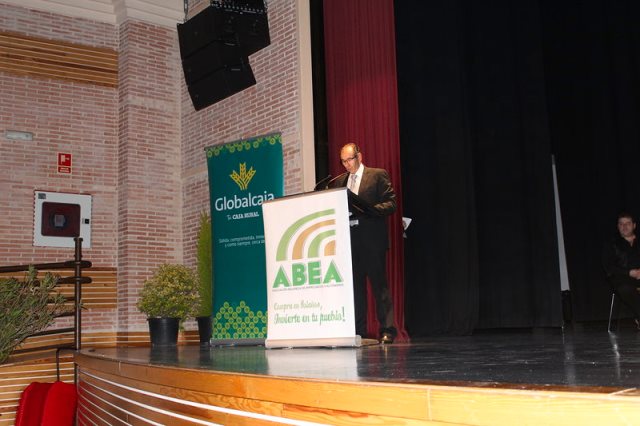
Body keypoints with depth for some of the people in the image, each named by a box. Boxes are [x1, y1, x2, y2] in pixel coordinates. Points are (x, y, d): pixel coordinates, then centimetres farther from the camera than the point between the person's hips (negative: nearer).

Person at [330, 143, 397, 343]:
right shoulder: (338, 181, 17)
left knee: (379, 285, -2)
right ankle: (358, 331, 12)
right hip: (349, 239, 5)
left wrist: (367, 209, -18)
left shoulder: (378, 175, 2)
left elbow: (391, 204, -4)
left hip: (372, 239, -4)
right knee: (355, 286, 6)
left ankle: (387, 330, 4)